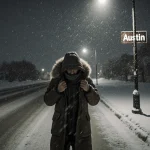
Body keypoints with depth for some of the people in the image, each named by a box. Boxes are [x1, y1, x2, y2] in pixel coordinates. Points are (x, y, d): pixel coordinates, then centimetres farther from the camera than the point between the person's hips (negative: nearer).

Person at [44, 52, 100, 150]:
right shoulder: (57, 80, -4)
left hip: (81, 129, 0)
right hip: (61, 129, 0)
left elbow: (95, 101, -1)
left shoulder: (86, 80, -3)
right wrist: (57, 90, -20)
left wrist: (88, 89, -21)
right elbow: (48, 101, -2)